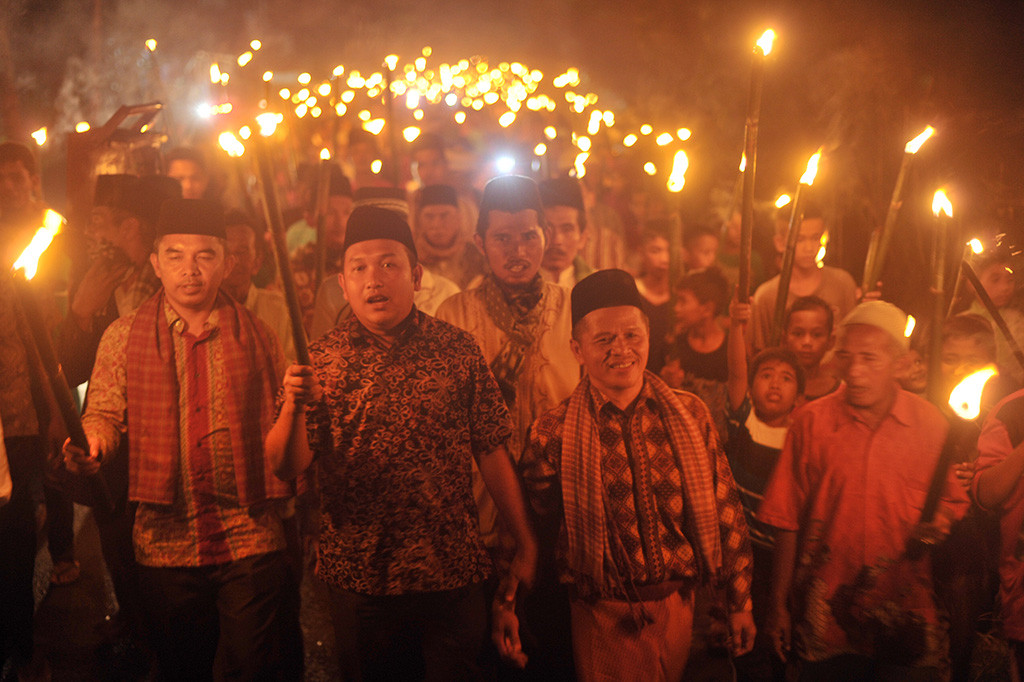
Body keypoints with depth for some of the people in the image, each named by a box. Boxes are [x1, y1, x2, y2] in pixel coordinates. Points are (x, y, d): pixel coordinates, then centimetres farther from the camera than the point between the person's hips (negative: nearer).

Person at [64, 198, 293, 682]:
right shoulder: (123, 336, 4)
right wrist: (94, 443, -17)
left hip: (249, 536, -1)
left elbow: (279, 423, 6)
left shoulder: (255, 335, 3)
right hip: (166, 538, 1)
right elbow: (104, 411, 5)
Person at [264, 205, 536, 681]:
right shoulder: (319, 358, -2)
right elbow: (285, 468, -8)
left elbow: (492, 454, 1)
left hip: (451, 573, -1)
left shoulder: (458, 351, -3)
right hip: (356, 577, 1)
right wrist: (293, 408, -27)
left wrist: (524, 546, 4)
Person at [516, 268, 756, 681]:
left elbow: (725, 511, 3)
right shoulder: (553, 434, -9)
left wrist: (740, 602, 5)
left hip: (681, 606, 3)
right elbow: (535, 531, -1)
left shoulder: (690, 414, -2)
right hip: (603, 618, -3)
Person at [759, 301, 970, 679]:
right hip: (825, 615, 0)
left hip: (905, 616, 1)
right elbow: (787, 519, -1)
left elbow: (955, 501, 11)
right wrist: (778, 604, 1)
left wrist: (941, 520, -13)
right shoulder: (811, 421, -4)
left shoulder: (931, 423, -1)